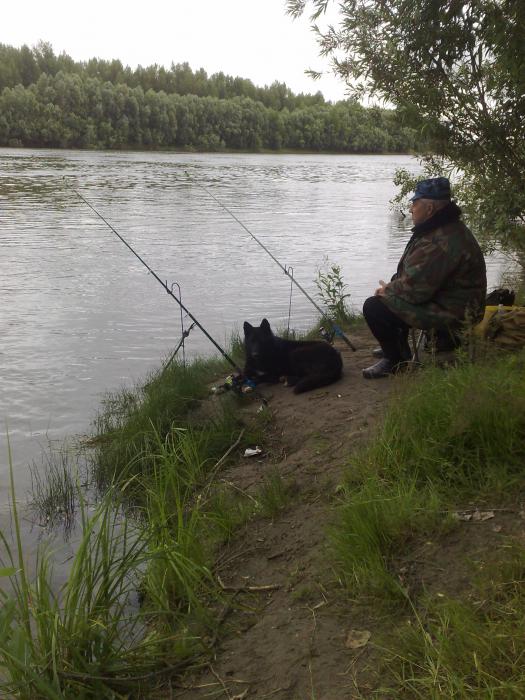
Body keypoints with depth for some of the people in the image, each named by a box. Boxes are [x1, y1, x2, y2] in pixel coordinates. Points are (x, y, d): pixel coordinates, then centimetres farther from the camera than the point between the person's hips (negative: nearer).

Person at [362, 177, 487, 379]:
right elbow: (417, 274, 18)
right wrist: (391, 288, 5)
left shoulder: (442, 243, -30)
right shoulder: (446, 228, 7)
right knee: (385, 298, 26)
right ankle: (395, 347, 36)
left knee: (374, 307, -16)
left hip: (448, 314, -11)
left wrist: (387, 291, -10)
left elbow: (415, 289, -29)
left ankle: (396, 362, 2)